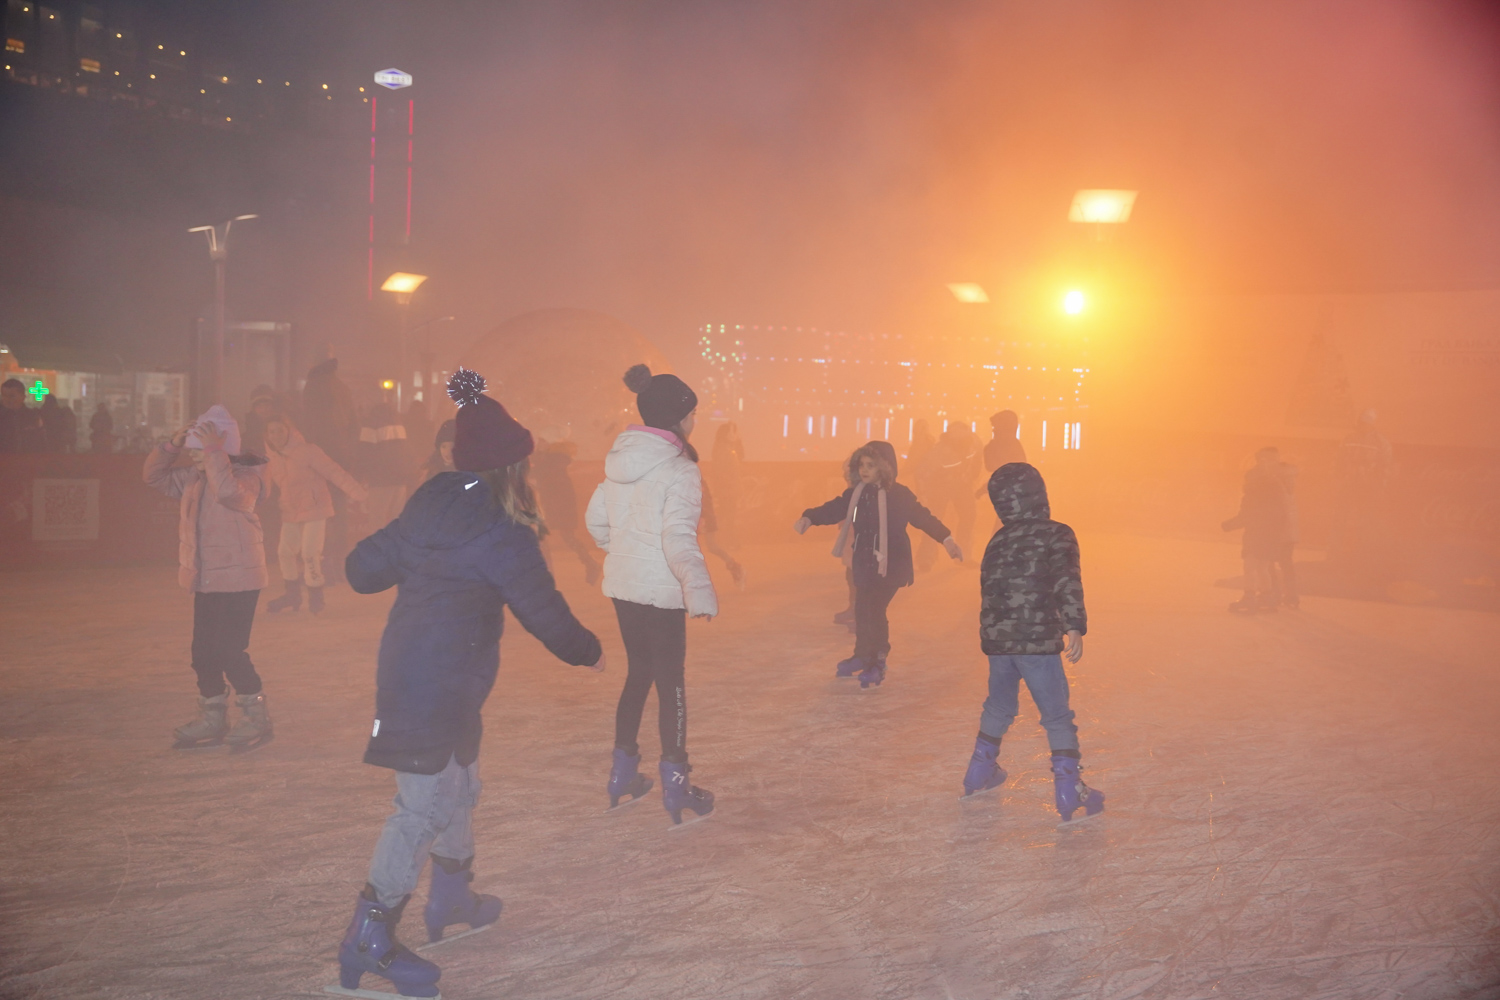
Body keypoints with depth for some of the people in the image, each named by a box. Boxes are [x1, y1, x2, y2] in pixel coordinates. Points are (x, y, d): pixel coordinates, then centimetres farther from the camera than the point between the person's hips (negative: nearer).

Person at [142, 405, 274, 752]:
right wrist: (172, 445, 2)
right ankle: (212, 719, 24)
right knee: (203, 652, 12)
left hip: (238, 580, -8)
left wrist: (215, 452, -32)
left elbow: (229, 493, -35)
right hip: (205, 580, 9)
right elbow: (154, 476, 16)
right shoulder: (194, 477, 11)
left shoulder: (246, 475, -13)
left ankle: (256, 717, 5)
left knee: (229, 651, -9)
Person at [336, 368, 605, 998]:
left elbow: (363, 570, 10)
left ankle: (451, 897, 40)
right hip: (439, 689, -9)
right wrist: (588, 652, 7)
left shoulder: (425, 510, 5)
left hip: (406, 672, 9)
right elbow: (543, 611, -10)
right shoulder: (501, 534, -18)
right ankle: (368, 942, 2)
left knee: (460, 784, 23)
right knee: (425, 808, -3)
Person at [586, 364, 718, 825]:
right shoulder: (679, 470, -17)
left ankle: (622, 775, 26)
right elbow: (679, 539, -27)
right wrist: (699, 590, -35)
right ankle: (675, 787, 9)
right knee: (671, 683, 3)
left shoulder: (619, 461, 6)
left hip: (622, 584, 7)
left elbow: (596, 520, 14)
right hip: (661, 590, -7)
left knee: (639, 672, 19)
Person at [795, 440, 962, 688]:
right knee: (865, 611, 12)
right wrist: (808, 518, -15)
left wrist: (947, 539, -11)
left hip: (888, 565, -5)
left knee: (870, 611, -10)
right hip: (863, 563, 5)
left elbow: (923, 517, -6)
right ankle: (866, 658, 27)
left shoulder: (899, 494, -9)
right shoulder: (856, 493, 4)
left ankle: (872, 663, 1)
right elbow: (834, 509, 2)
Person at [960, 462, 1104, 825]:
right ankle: (1068, 789, -2)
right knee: (1057, 715, 2)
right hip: (1037, 640, -6)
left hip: (996, 640, 6)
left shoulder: (997, 541, 13)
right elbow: (1066, 583, -15)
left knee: (999, 706, 24)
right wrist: (1075, 628, -18)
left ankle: (979, 773, 33)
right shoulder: (1056, 535, -4)